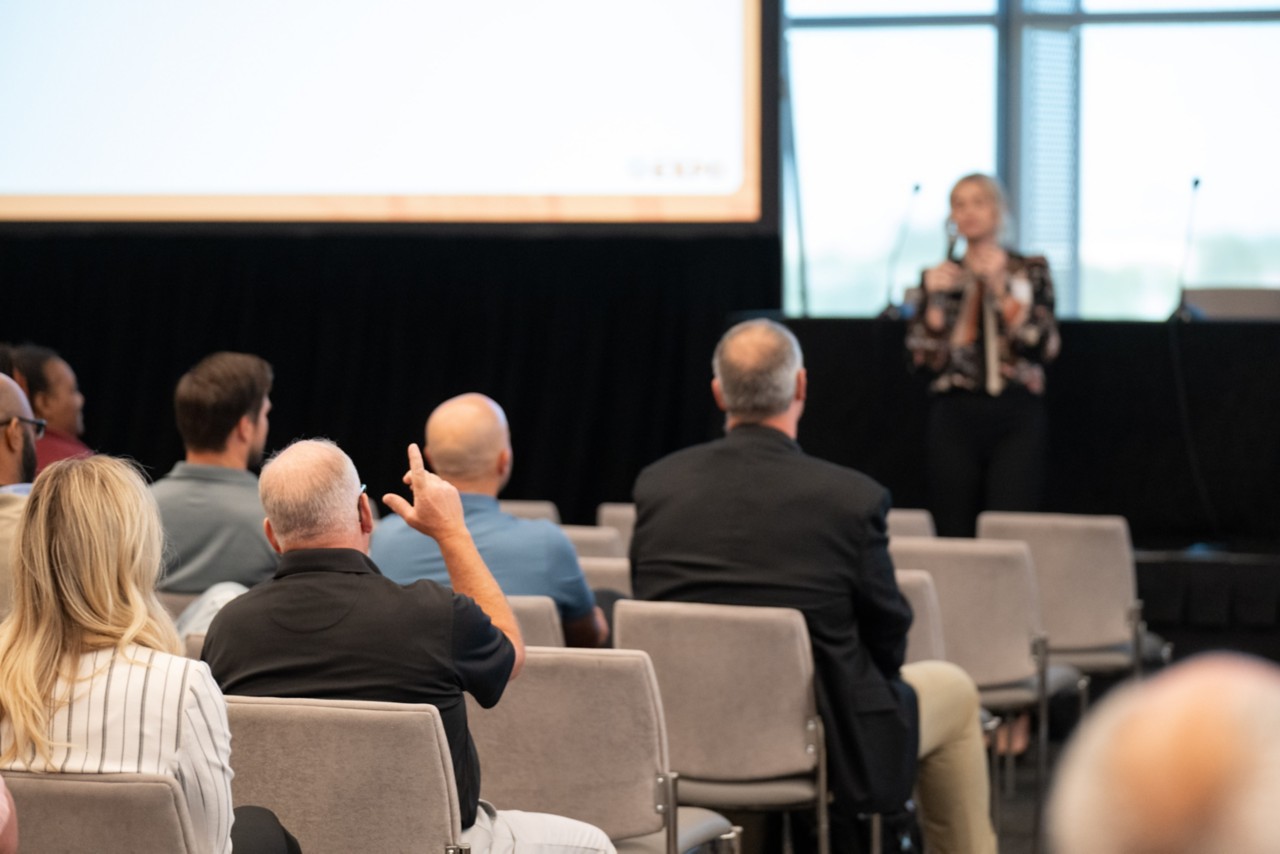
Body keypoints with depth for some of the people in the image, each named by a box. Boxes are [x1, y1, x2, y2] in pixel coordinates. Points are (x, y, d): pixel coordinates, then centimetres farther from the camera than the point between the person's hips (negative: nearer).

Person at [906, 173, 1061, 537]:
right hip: (954, 415, 2)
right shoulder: (940, 278, 11)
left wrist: (1001, 287, -11)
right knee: (954, 534, -2)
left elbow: (1045, 347, -6)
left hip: (1016, 415, -2)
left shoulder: (1030, 270, 7)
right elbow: (923, 360, 4)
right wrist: (935, 298, -6)